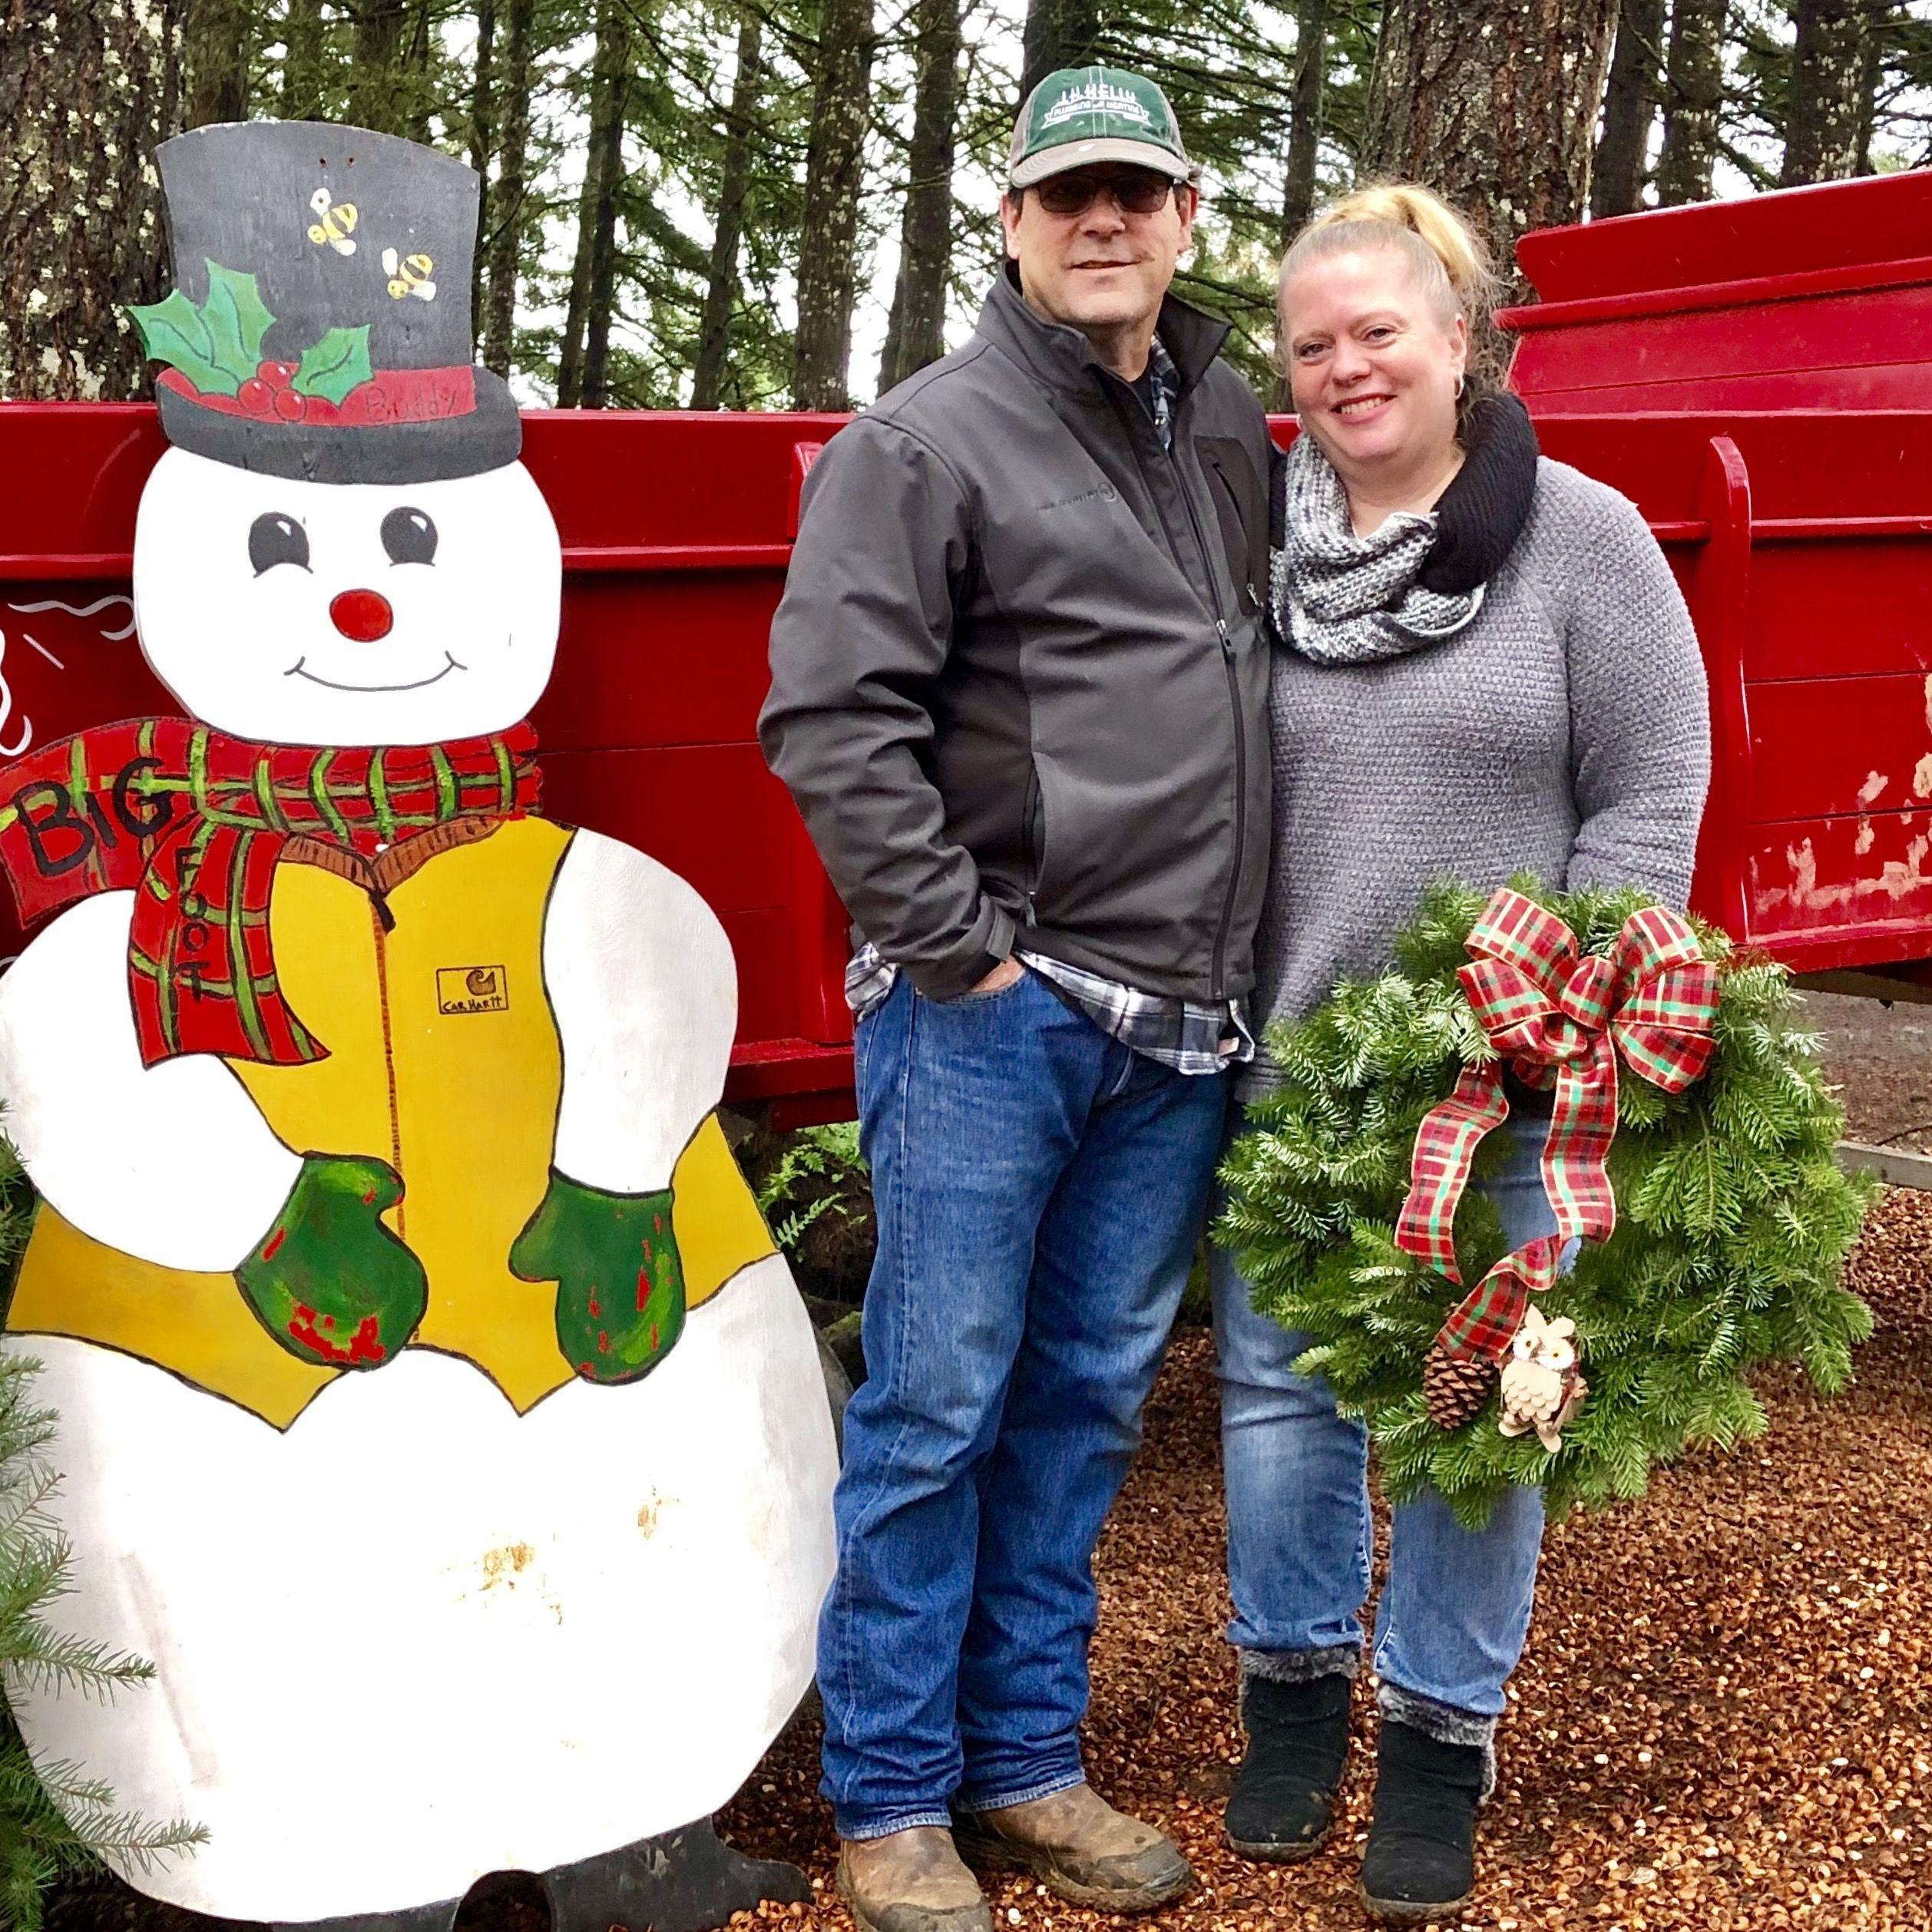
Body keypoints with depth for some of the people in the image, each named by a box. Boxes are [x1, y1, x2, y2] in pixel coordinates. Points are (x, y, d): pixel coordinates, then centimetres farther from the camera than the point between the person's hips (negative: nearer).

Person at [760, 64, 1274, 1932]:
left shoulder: (1230, 426, 13)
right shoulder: (926, 442, -7)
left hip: (1181, 1022, 6)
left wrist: (1235, 967, 13)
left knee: (1086, 1399, 13)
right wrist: (957, 945, -14)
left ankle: (1024, 1760, 27)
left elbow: (1280, 665, 23)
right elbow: (828, 717, -13)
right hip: (994, 1011, -6)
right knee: (937, 1407, 1)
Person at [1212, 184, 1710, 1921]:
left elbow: (1649, 802, -5)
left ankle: (1443, 1733, 24)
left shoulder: (1584, 539, -4)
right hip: (1284, 1065, 3)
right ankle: (1295, 1685, 32)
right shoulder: (1260, 550, 4)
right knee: (1278, 1385, 12)